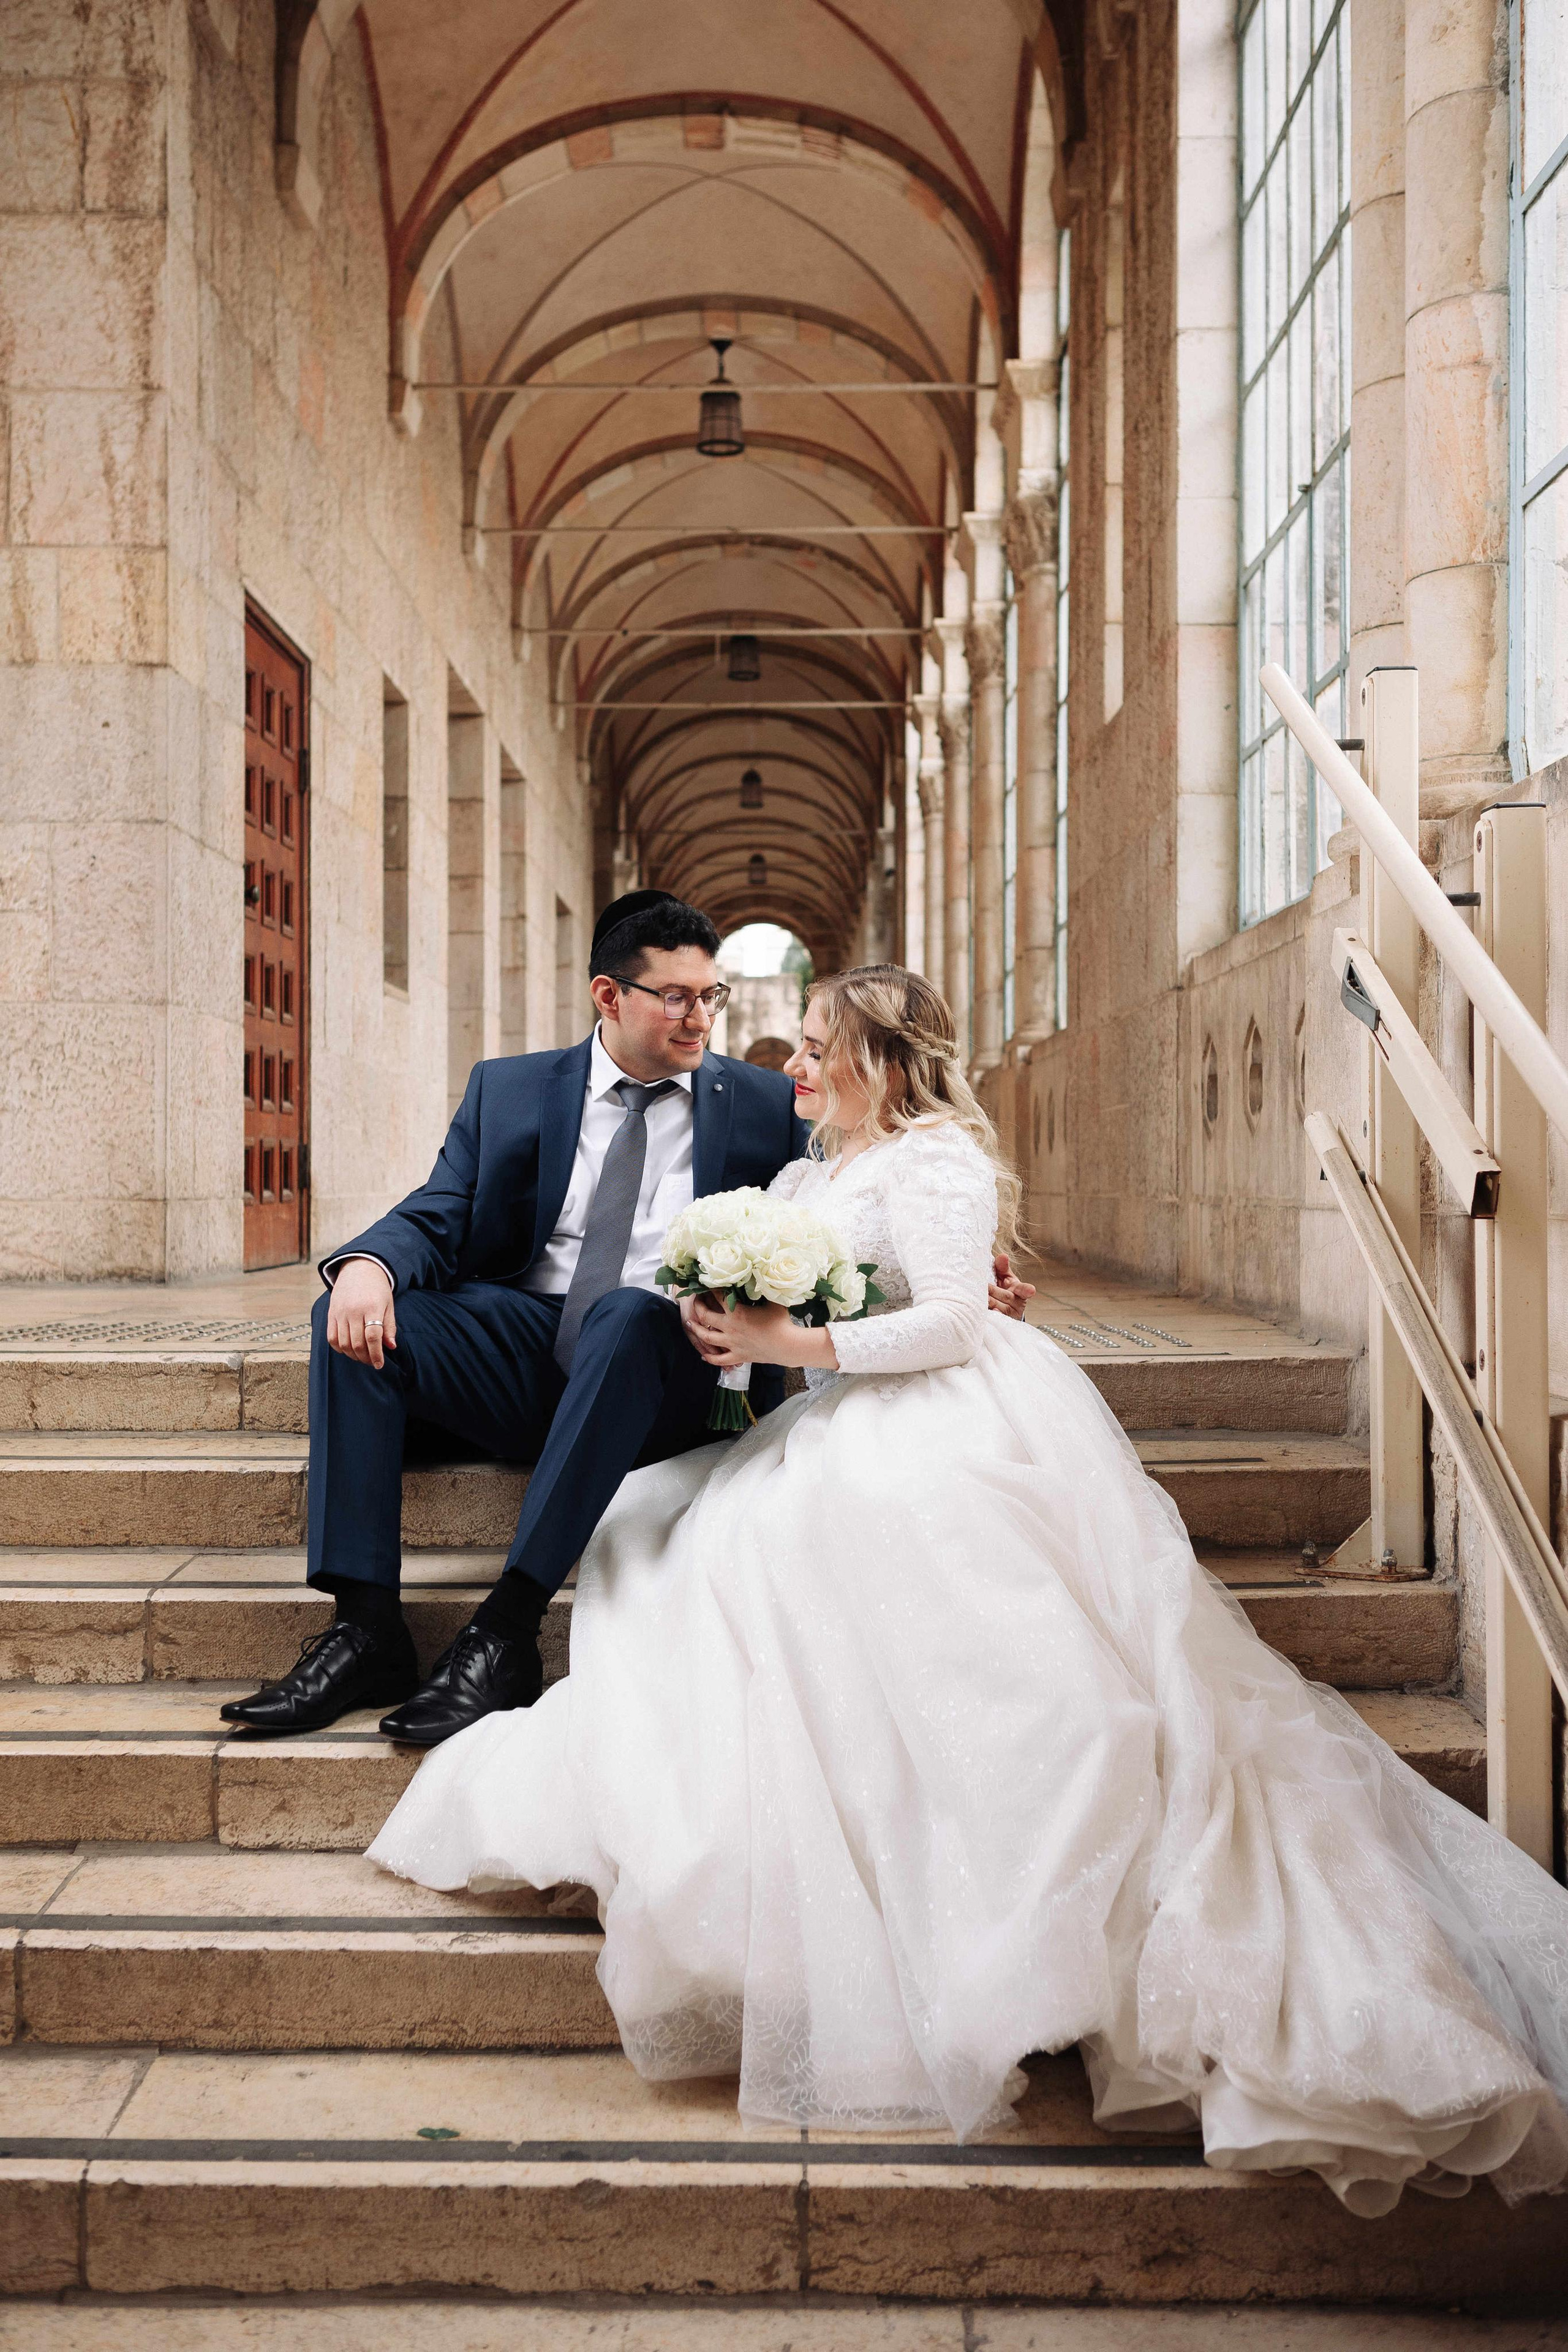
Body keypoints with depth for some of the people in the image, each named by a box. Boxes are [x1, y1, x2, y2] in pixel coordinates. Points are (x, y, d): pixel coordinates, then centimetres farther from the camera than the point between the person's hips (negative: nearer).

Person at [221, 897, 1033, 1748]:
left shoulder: (766, 1105, 12)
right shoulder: (509, 1089, 14)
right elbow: (437, 1220, 7)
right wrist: (370, 1262, -16)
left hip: (667, 1366, -2)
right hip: (524, 1348, 3)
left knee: (629, 1312, -36)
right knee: (350, 1316, -19)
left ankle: (508, 1626, -34)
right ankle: (367, 1630, -22)